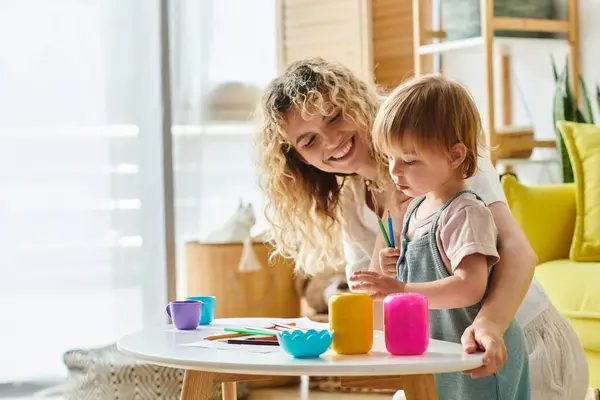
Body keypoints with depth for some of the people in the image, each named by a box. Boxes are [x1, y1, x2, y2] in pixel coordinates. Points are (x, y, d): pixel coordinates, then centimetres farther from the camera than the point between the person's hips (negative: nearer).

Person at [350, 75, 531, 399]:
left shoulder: (466, 213, -19)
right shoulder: (417, 209, 10)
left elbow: (469, 287, -31)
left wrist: (400, 291, -35)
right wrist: (393, 272, 1)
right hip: (438, 359, 9)